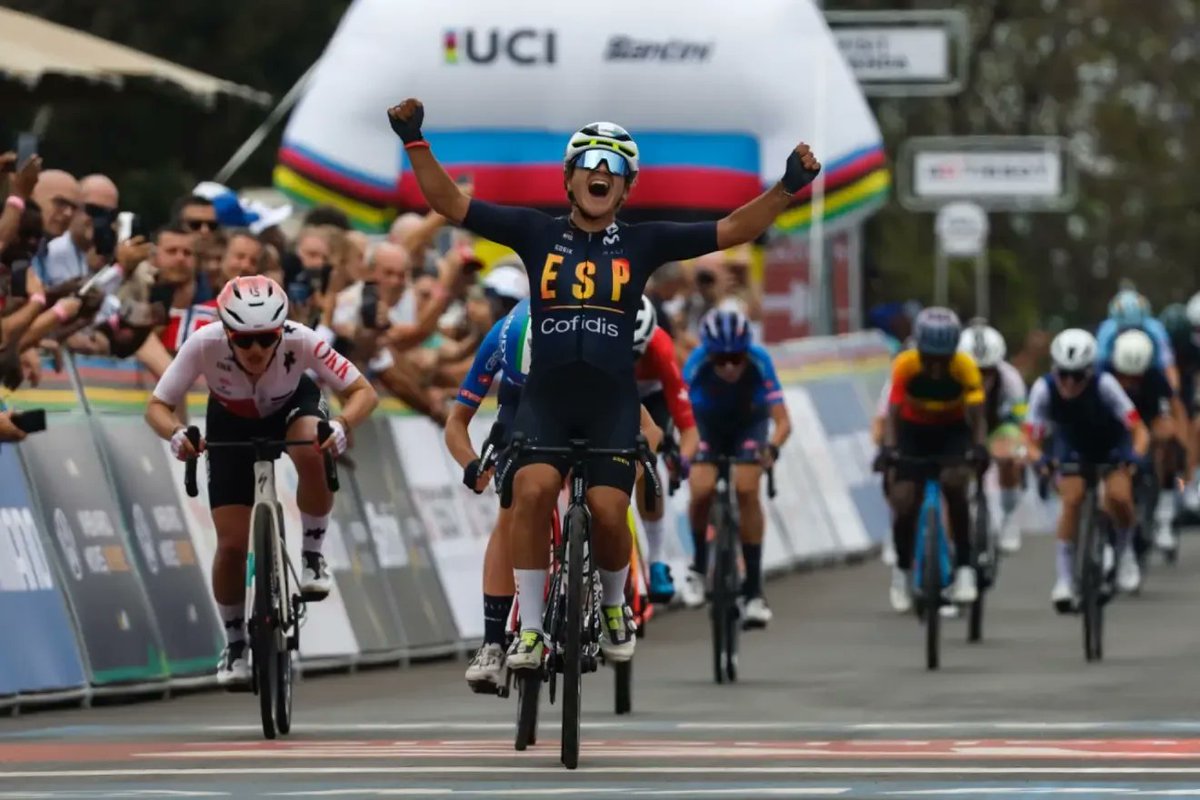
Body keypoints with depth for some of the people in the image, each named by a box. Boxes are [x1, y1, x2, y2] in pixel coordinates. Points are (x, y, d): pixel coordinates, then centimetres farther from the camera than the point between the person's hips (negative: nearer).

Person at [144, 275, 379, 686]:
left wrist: (342, 425, -52)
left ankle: (313, 553, -13)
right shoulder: (204, 345, -35)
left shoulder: (300, 341, -36)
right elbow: (158, 406, -27)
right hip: (232, 423, 1)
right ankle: (235, 641, 14)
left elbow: (363, 392, -31)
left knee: (314, 455, -37)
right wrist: (176, 433, -49)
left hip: (292, 406, -1)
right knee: (232, 543, -8)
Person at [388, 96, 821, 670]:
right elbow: (450, 203, 1)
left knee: (608, 511, -13)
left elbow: (732, 230, 2)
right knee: (533, 490, -24)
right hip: (544, 397, 0)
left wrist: (788, 188, -10)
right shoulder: (536, 233, 5)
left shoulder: (641, 243, 6)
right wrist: (415, 142, -9)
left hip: (612, 402, 0)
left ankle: (614, 606, 21)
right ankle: (529, 631, -15)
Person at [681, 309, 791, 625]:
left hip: (749, 424, 0)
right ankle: (698, 564, 7)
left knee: (746, 490, -21)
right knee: (701, 491, -22)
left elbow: (782, 421, -34)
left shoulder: (759, 362, -33)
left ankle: (753, 590, -12)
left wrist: (772, 447, -54)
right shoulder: (697, 365, -33)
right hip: (708, 425, 0)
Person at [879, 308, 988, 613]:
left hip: (952, 431, -1)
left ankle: (963, 567, -19)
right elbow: (893, 411, -33)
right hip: (913, 430, 1)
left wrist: (979, 446, -51)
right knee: (904, 505, -11)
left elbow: (977, 415, -32)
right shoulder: (905, 365, -28)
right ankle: (902, 571, 17)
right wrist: (889, 447, -51)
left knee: (953, 482, -29)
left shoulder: (965, 368, -27)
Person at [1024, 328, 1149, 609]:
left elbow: (1138, 430, -32)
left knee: (1119, 497, -22)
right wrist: (1039, 459, -49)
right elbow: (1031, 438, -28)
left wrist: (1136, 455, -51)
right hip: (1072, 446, 1)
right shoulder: (1044, 389, -31)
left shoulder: (1104, 385, -35)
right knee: (1072, 499, -20)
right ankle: (1064, 579, -12)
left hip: (1111, 445, -1)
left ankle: (1123, 551, 10)